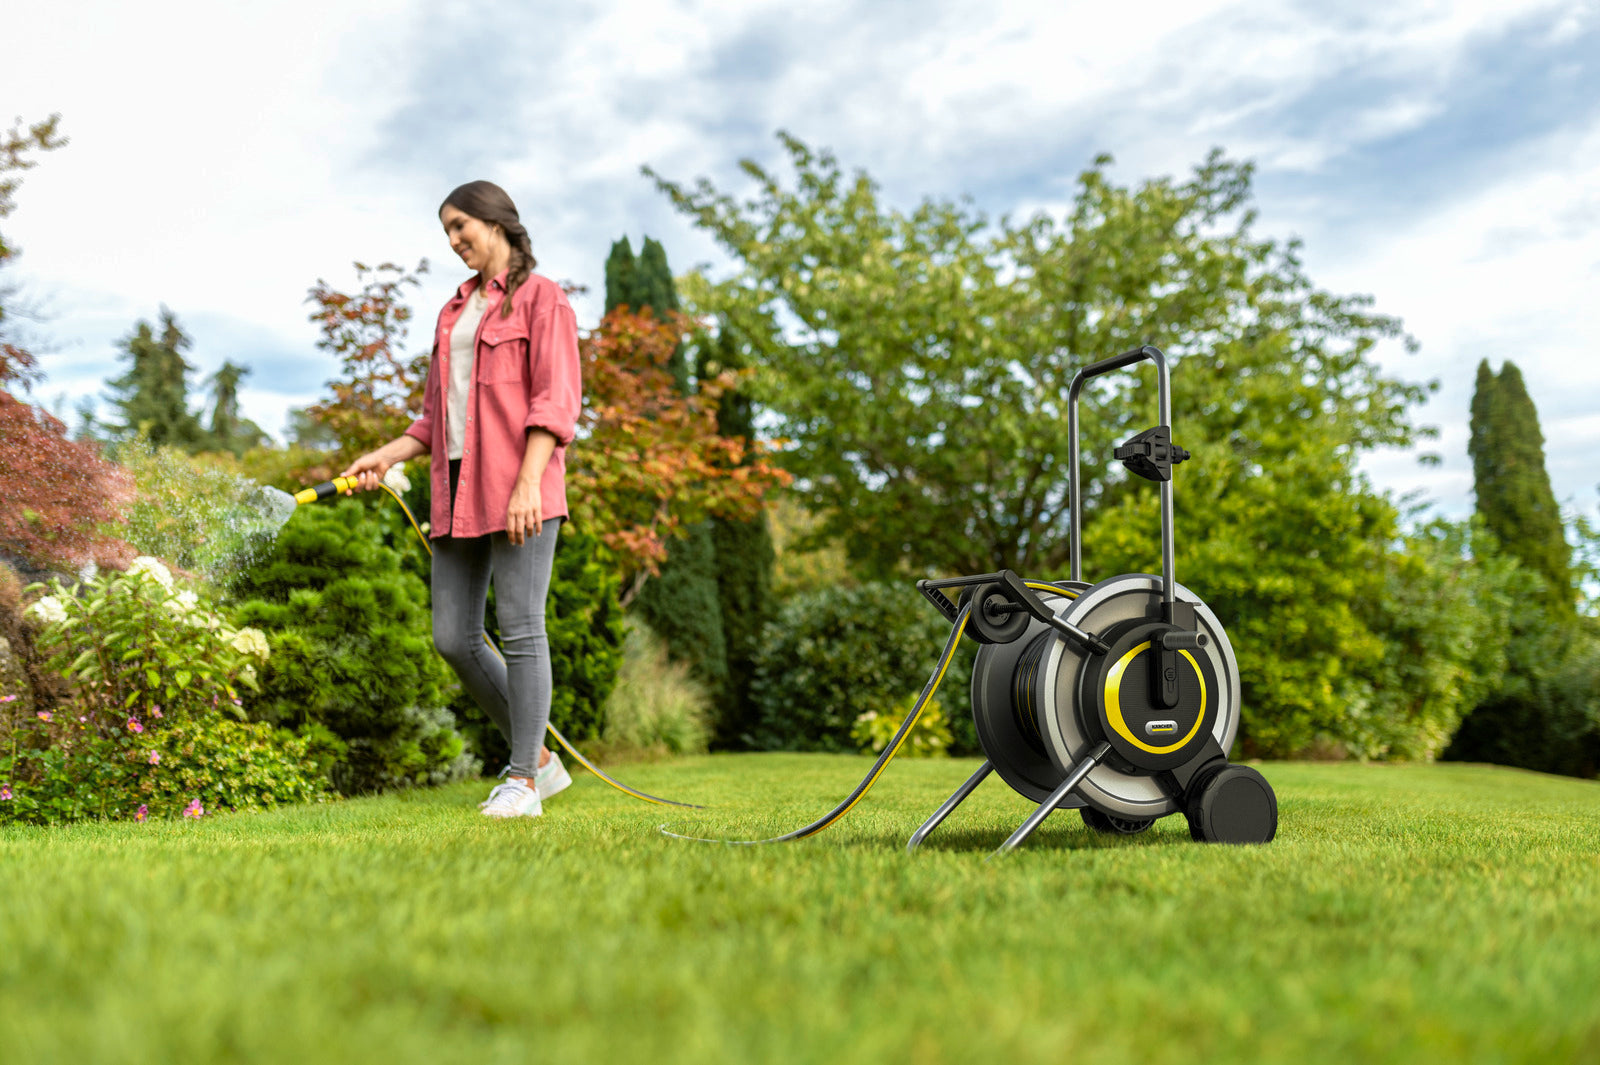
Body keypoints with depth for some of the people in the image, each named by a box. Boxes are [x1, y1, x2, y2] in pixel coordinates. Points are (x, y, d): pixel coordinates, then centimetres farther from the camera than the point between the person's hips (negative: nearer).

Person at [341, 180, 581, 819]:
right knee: (453, 637, 4)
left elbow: (556, 400, -10)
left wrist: (528, 483, -19)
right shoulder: (456, 310, 23)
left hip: (520, 485, -8)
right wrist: (387, 456, 11)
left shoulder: (541, 297, 1)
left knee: (520, 628, -8)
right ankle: (539, 759, 16)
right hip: (459, 490, 8)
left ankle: (523, 781, 0)